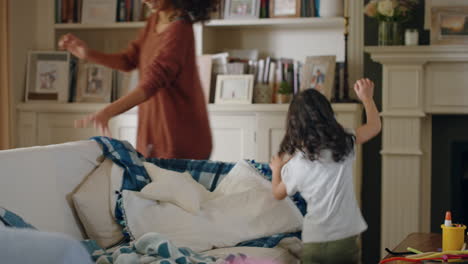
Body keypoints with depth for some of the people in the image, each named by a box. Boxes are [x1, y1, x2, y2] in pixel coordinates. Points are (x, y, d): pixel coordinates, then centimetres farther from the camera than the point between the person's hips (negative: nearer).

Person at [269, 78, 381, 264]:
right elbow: (375, 126, 13)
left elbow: (278, 193, 15)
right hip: (346, 241, 1)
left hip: (314, 244, -1)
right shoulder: (343, 145, -6)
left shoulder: (293, 165, -6)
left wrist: (276, 170, 33)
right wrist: (367, 98, 25)